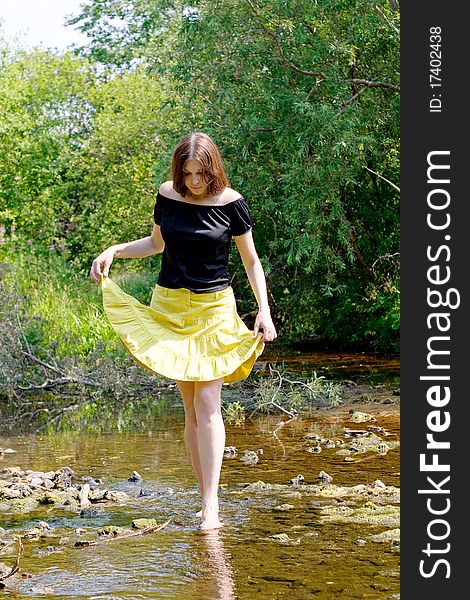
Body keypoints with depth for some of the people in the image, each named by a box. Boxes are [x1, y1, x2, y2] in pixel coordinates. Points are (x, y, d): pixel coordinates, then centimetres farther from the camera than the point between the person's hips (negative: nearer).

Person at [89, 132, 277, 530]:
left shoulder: (231, 204, -7)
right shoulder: (168, 196, 1)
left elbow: (251, 260, 2)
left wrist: (264, 310, -7)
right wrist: (113, 251, 4)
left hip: (214, 309, -3)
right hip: (170, 306, 3)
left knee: (207, 404, -13)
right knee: (190, 409, 3)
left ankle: (211, 505, -13)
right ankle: (207, 499, 9)